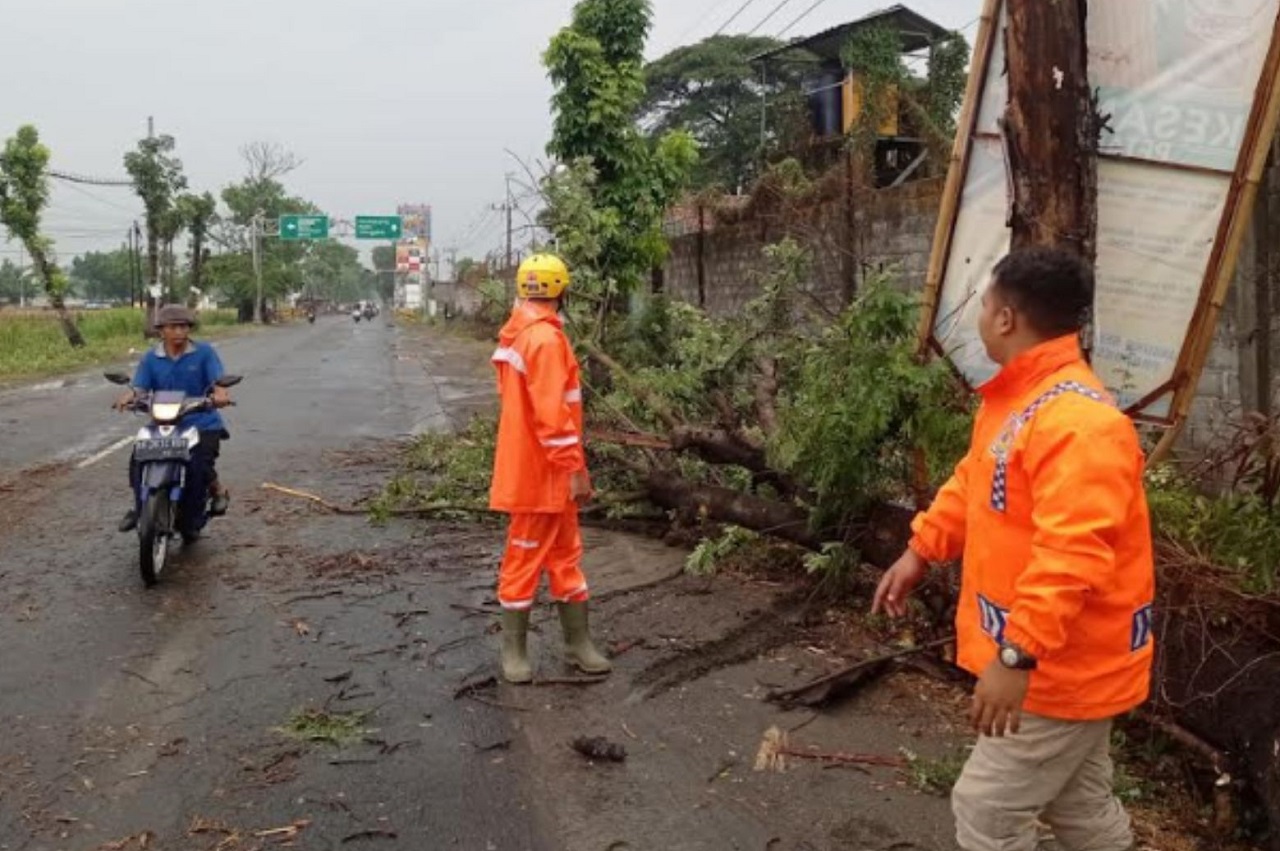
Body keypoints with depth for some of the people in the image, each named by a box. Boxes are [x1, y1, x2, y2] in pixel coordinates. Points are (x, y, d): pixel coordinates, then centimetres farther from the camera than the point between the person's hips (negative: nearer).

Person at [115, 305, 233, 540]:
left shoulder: (204, 353, 1)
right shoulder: (150, 359, 9)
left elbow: (218, 380, -11)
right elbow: (140, 387, 0)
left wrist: (220, 393, -35)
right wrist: (129, 396, -25)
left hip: (203, 425, -3)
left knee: (198, 466, -24)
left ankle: (217, 489, 8)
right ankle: (140, 507, 9)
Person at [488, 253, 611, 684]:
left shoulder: (517, 333, 11)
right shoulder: (545, 338, -20)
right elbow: (553, 413, -25)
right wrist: (575, 469, -20)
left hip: (545, 470, 10)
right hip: (542, 471, -10)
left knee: (565, 555, 15)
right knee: (526, 559, 2)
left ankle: (578, 641, 25)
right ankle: (513, 650, 15)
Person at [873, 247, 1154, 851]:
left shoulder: (1078, 421, -29)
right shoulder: (1017, 398, 6)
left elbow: (1071, 555, -36)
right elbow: (973, 484, 19)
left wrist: (1016, 654, -37)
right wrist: (920, 550, 14)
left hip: (1064, 666, -10)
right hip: (1058, 660, 10)